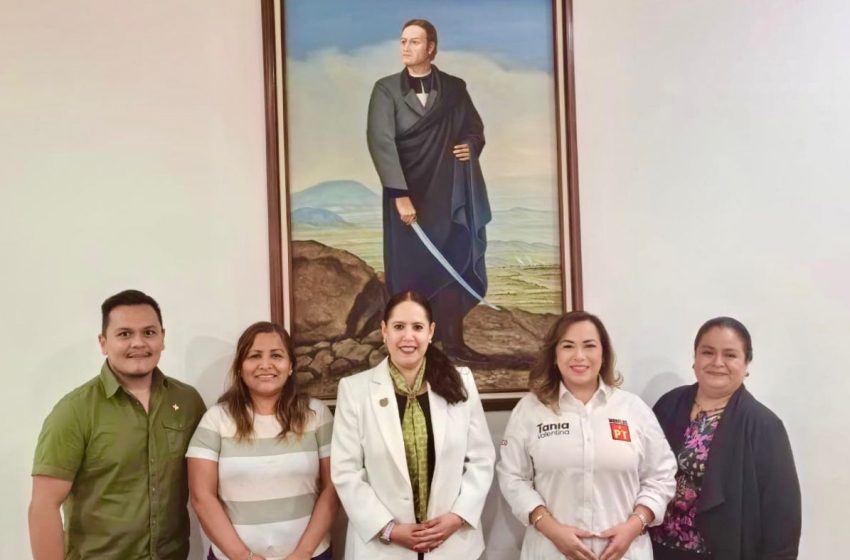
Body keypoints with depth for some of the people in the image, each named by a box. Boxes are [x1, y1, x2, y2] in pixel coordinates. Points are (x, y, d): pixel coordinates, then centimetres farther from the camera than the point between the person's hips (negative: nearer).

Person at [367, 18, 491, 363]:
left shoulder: (455, 88, 9)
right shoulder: (386, 89, 1)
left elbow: (475, 129, 21)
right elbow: (380, 141, -10)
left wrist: (472, 145, -4)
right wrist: (399, 194, -20)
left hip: (448, 193, 2)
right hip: (407, 193, -2)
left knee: (452, 266, 1)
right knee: (409, 270, 1)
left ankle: (452, 341, 8)